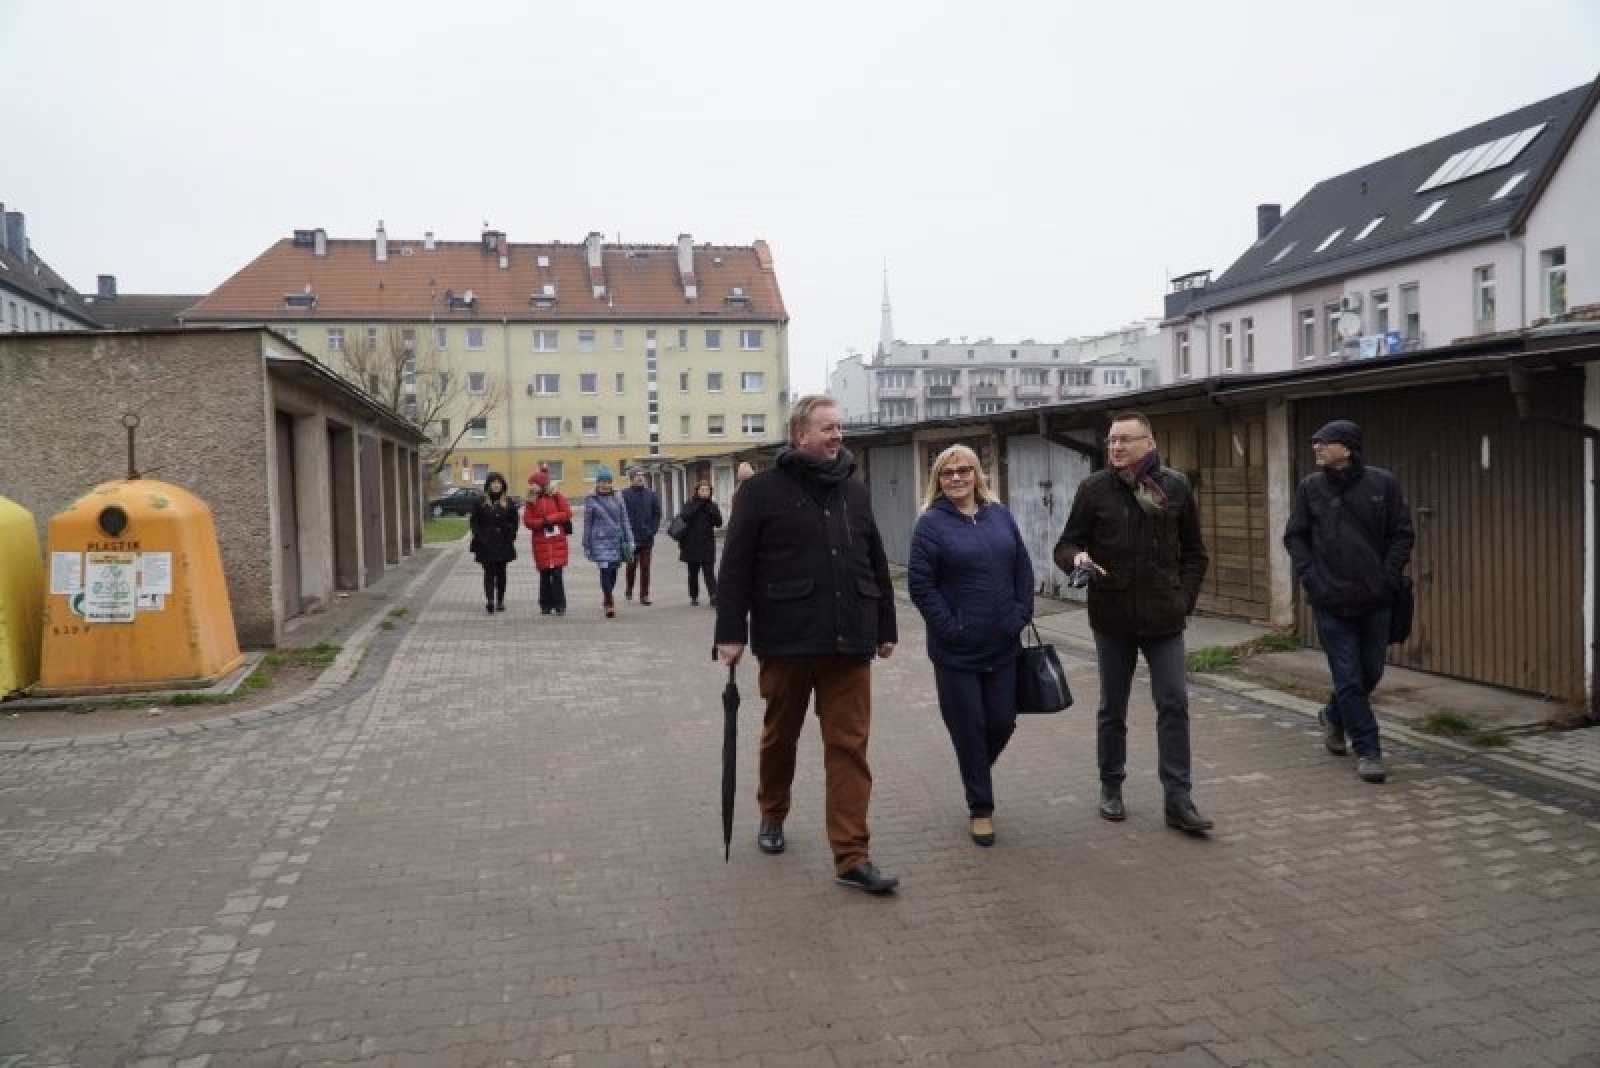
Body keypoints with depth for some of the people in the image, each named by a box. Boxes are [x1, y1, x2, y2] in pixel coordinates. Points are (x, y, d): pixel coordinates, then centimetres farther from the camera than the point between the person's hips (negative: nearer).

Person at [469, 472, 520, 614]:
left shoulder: (508, 502, 5)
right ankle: (489, 600, -17)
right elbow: (473, 521, 4)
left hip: (503, 544, 2)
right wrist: (479, 537, -6)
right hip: (486, 544, -2)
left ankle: (500, 601, 18)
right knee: (489, 572, -9)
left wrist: (510, 537, -3)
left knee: (501, 572, 9)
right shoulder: (481, 502, 1)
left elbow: (514, 522, 7)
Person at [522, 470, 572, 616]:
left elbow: (567, 513, -7)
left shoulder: (555, 496, 2)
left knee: (557, 573, -5)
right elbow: (527, 521, -3)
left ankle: (560, 605, 0)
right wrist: (543, 523, -16)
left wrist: (550, 518, -12)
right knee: (544, 574, 4)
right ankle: (546, 605, 11)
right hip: (541, 543, 2)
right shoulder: (530, 501, 6)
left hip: (557, 542, -2)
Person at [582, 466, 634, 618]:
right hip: (601, 541, -3)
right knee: (605, 570, -16)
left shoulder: (617, 498, 8)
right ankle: (610, 605, -15)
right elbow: (588, 524, 5)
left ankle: (607, 599, 32)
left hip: (617, 540, 3)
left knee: (613, 572, 10)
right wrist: (587, 546, 6)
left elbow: (624, 520, 9)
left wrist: (629, 541, 3)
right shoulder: (591, 500, 2)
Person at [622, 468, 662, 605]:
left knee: (645, 567, 4)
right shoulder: (625, 494, -3)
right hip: (631, 538, -2)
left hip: (646, 538, 3)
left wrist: (653, 530, 0)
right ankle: (628, 590, 25)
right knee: (631, 565, 4)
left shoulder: (651, 494, 7)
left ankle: (644, 595, 8)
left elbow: (657, 514, 10)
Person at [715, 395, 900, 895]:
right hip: (787, 641, -3)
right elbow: (735, 567, -7)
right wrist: (731, 631, -11)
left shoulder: (855, 490, 11)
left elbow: (877, 564, 16)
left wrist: (885, 627, 16)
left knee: (849, 748, 0)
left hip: (848, 643, 3)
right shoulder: (763, 490, -4)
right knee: (780, 735, 16)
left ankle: (851, 857, 3)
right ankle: (772, 813, 41)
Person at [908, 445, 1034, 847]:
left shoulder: (1000, 515, 8)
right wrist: (950, 628, -15)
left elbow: (1023, 569, 12)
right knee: (969, 729, 4)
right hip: (957, 649, -4)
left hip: (1004, 646, 5)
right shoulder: (931, 523, -7)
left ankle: (975, 775, 40)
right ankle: (981, 808, 20)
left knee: (1002, 721, 10)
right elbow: (919, 584, -11)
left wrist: (1022, 614, 1)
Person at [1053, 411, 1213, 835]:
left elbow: (1195, 554, 10)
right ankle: (1111, 787, 27)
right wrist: (1077, 558, -22)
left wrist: (1184, 598, 1)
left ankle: (1178, 799, 8)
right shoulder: (1095, 488, -4)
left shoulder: (1176, 487, 0)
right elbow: (1066, 545, 0)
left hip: (1164, 619, 1)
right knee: (1112, 708, 12)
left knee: (1174, 704, -1)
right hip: (1112, 617, 0)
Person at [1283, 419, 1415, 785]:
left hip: (1375, 600, 1)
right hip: (1330, 602, -1)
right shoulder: (1310, 487, 0)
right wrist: (1309, 576, -5)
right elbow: (1294, 536, 6)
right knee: (1348, 678, 0)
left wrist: (1389, 577, -7)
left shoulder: (1383, 483, -2)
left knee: (1371, 673, 12)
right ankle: (1368, 751, 10)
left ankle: (1334, 716, 40)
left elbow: (1402, 535, 2)